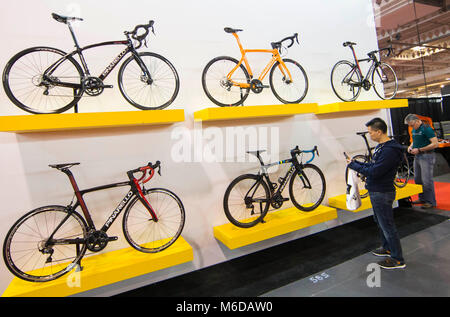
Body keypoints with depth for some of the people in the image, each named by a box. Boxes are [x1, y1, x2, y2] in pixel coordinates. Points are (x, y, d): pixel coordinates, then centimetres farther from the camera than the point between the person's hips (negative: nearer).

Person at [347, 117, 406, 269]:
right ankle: (387, 248, 41)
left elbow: (373, 172, -28)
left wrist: (354, 165, -17)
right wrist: (356, 163, 3)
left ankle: (398, 259, 16)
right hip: (376, 192, 10)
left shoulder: (390, 151, -25)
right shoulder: (381, 146, 9)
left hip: (382, 193, -10)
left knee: (387, 225, 1)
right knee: (380, 222, 23)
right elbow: (373, 165, 13)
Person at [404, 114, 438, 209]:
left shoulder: (427, 129, -14)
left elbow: (435, 144, -18)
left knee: (426, 180, -6)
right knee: (417, 179, 13)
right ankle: (422, 199, 26)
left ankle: (431, 202, 5)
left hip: (427, 156, -9)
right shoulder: (414, 130, 12)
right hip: (417, 156, 9)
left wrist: (419, 149, -20)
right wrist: (411, 146, 7)